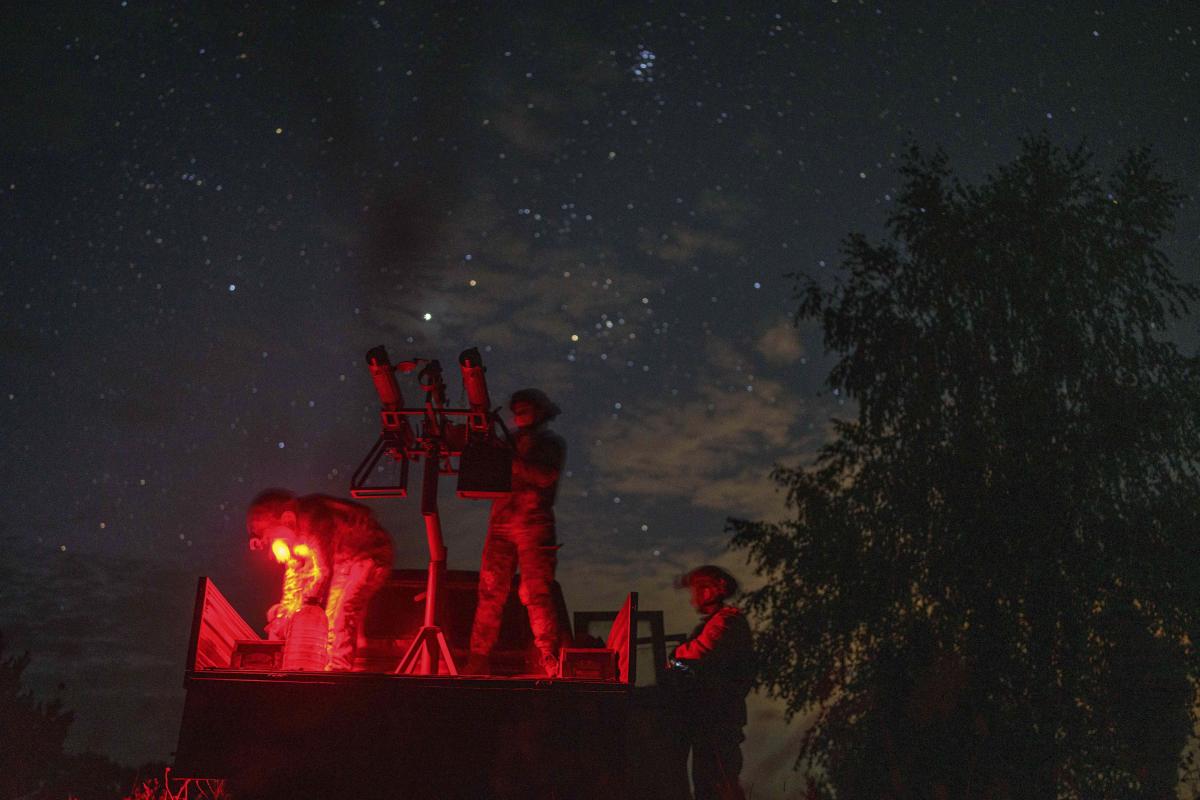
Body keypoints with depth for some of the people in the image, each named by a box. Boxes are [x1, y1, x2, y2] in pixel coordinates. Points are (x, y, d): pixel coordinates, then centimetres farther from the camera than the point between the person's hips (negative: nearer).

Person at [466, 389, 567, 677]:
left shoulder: (551, 443, 11)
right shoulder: (510, 442, 24)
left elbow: (546, 477, -7)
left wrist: (511, 459, -11)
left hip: (534, 523, -4)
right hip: (501, 522, 4)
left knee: (536, 594, -11)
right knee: (490, 591, -2)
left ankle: (551, 663, -9)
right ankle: (478, 661, 0)